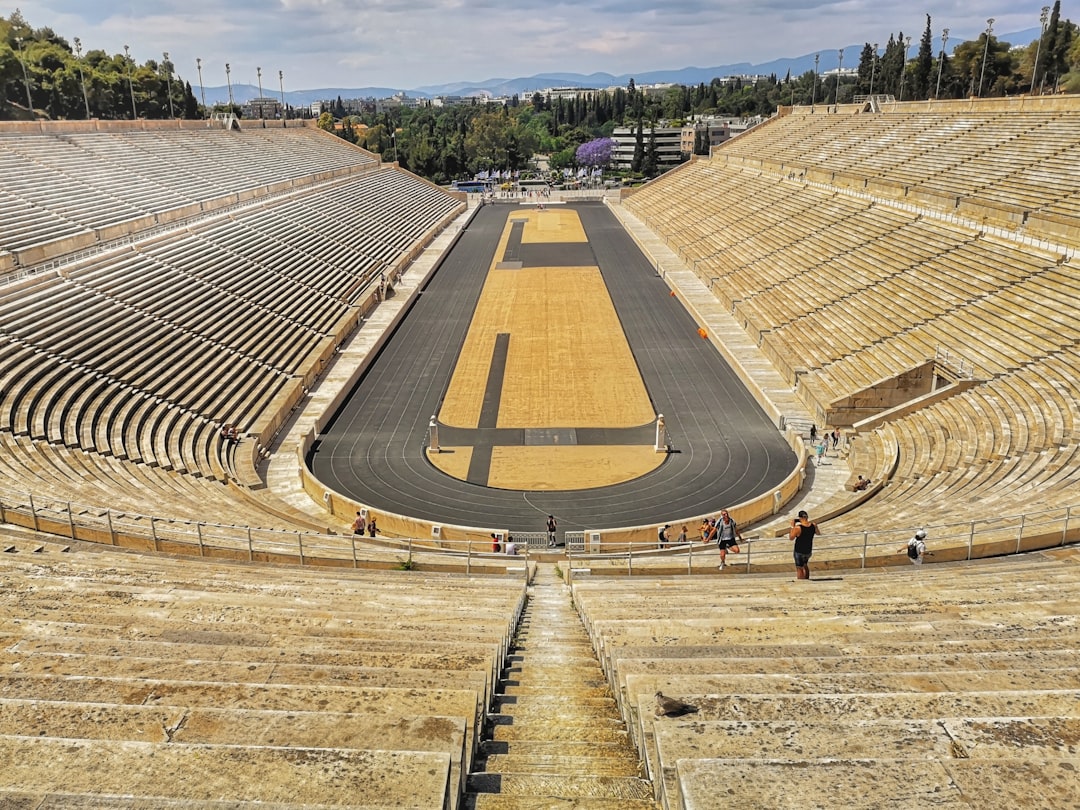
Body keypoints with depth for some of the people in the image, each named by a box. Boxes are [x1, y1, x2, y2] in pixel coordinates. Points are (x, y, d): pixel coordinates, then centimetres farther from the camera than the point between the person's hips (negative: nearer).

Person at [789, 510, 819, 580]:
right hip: (809, 551, 6)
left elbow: (791, 538, -11)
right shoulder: (813, 525, -11)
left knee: (799, 569, 8)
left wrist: (792, 527, -5)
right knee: (805, 565, 29)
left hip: (799, 552, -6)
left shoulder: (798, 528, -25)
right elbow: (818, 533, 11)